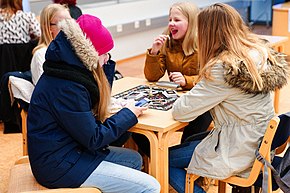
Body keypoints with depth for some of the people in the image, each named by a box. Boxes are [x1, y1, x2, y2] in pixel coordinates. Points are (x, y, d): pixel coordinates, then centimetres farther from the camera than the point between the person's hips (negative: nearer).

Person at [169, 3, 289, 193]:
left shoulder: (223, 69, -26)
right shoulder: (260, 51, -1)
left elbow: (180, 112, -22)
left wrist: (183, 98, -1)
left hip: (237, 152, -9)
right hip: (260, 142, 9)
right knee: (190, 140, 29)